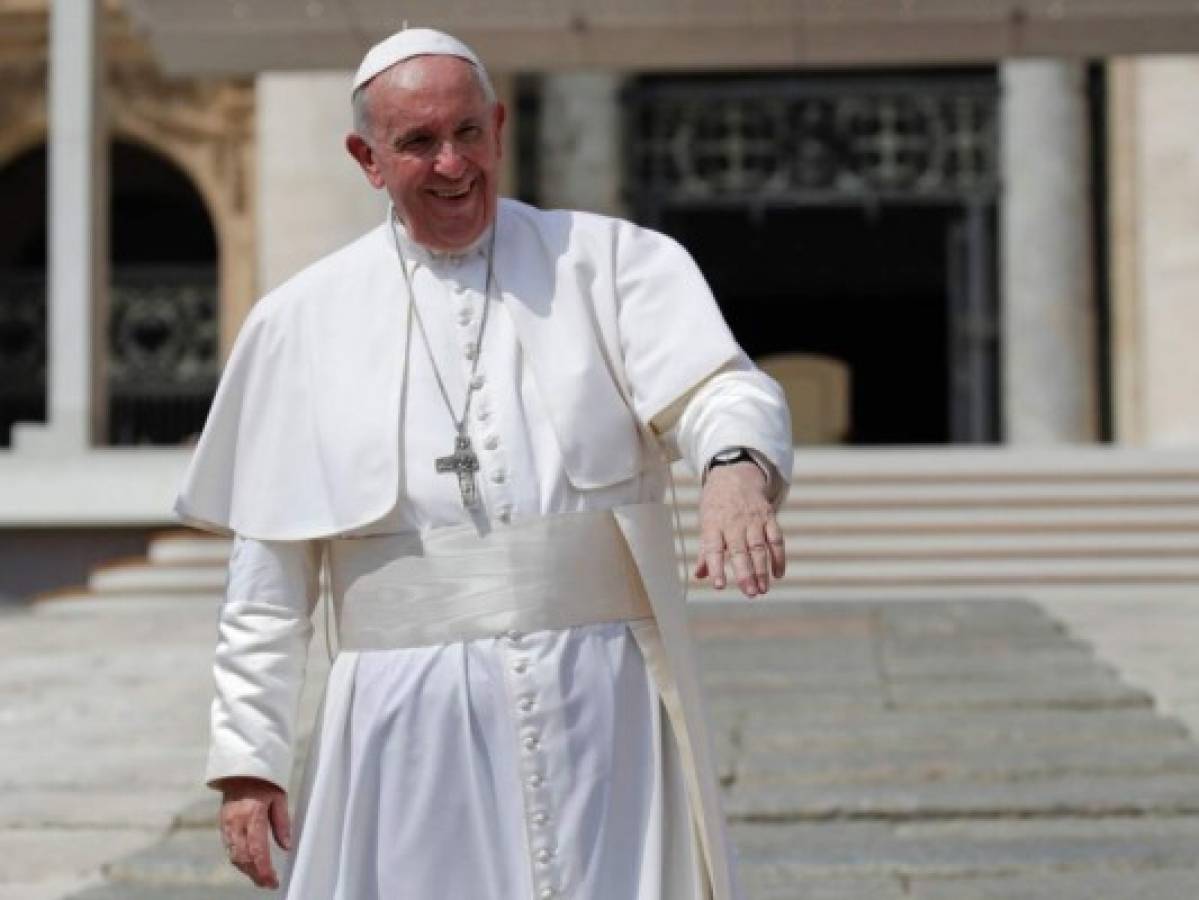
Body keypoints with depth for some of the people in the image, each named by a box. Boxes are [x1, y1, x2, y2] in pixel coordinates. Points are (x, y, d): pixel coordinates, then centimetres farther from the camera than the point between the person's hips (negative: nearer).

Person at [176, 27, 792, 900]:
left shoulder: (609, 264, 5)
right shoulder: (303, 322, 8)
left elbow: (722, 388, -10)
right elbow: (268, 576, 9)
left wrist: (736, 468, -33)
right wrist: (246, 758, 5)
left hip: (600, 706, -1)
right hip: (407, 723, 1)